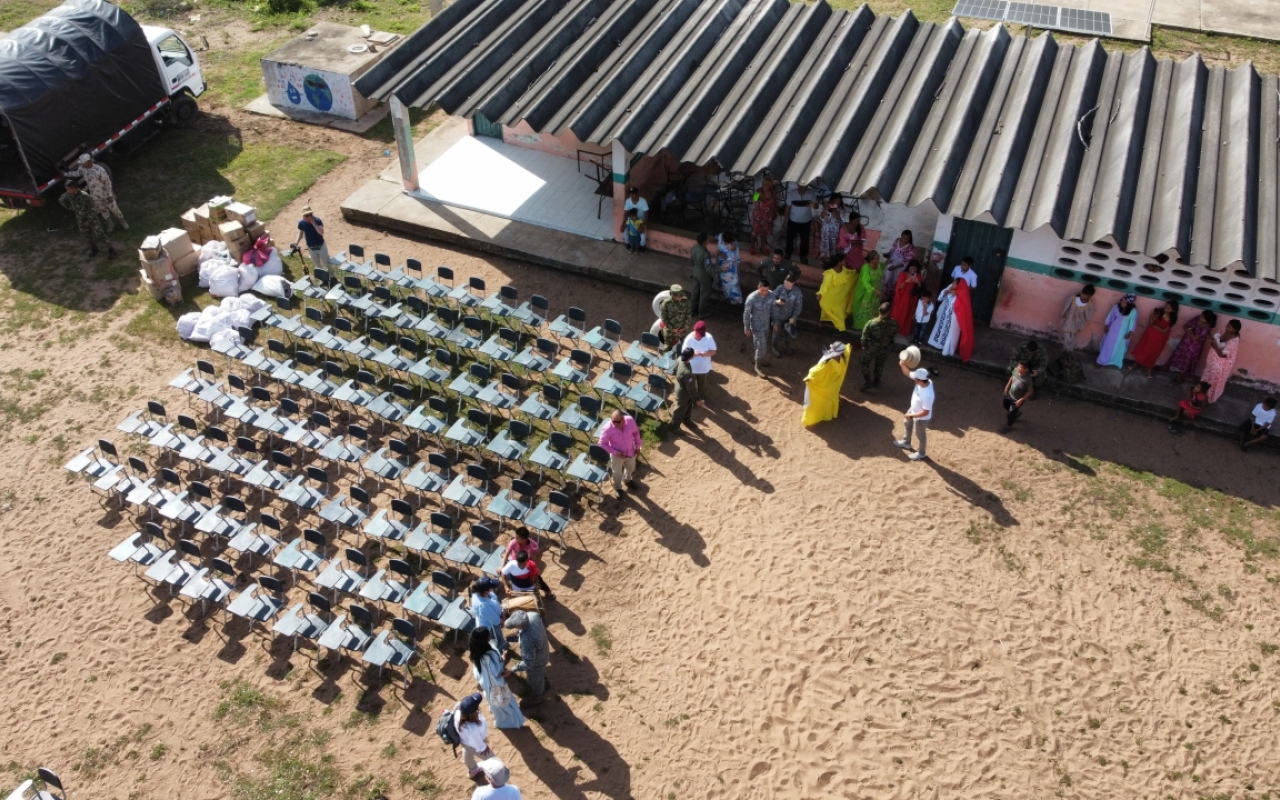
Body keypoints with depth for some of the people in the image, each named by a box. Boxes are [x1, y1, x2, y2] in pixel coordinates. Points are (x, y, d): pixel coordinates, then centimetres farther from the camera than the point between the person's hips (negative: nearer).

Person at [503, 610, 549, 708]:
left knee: (535, 679, 26)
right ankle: (543, 686, 68)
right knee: (541, 673, 38)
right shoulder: (532, 615, -29)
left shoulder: (527, 641, -49)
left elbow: (528, 663, -37)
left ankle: (537, 697, 57)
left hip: (536, 662, -7)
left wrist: (513, 669, -25)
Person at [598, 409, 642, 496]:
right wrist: (615, 452, -24)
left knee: (630, 468, 31)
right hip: (617, 455, -3)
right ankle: (617, 488, 53)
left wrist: (638, 446, -1)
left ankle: (627, 479, 65)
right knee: (617, 473, 22)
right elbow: (602, 443, -19)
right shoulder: (607, 429, -35)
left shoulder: (630, 420, -26)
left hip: (631, 451, 3)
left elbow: (636, 432, -5)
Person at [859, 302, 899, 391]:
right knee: (879, 364, 27)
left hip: (871, 348, -2)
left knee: (865, 363, 22)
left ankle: (867, 382, 23)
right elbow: (894, 334, -3)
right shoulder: (893, 323, -24)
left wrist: (864, 345, 2)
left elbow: (865, 336, -16)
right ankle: (876, 381, 44)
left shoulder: (871, 323, -30)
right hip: (884, 349, 2)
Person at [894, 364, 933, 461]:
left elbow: (925, 412, -35)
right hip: (913, 410, 9)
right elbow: (908, 373, -9)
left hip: (921, 417, -9)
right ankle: (906, 443, 61)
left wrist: (911, 415, -27)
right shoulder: (923, 381, -23)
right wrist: (903, 365, -28)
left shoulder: (927, 395, -45)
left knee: (920, 435, 18)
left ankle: (921, 454, 46)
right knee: (907, 424, 33)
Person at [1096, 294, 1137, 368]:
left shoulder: (1133, 311, -17)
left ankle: (1115, 362, 23)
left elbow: (1133, 321, -11)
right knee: (1108, 344, 8)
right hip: (1113, 329, 2)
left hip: (1123, 331, -2)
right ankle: (1102, 361, 22)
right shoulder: (1116, 307, -11)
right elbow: (1111, 316, 1)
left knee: (1119, 347, 8)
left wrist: (1130, 332, -12)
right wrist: (1107, 325, 4)